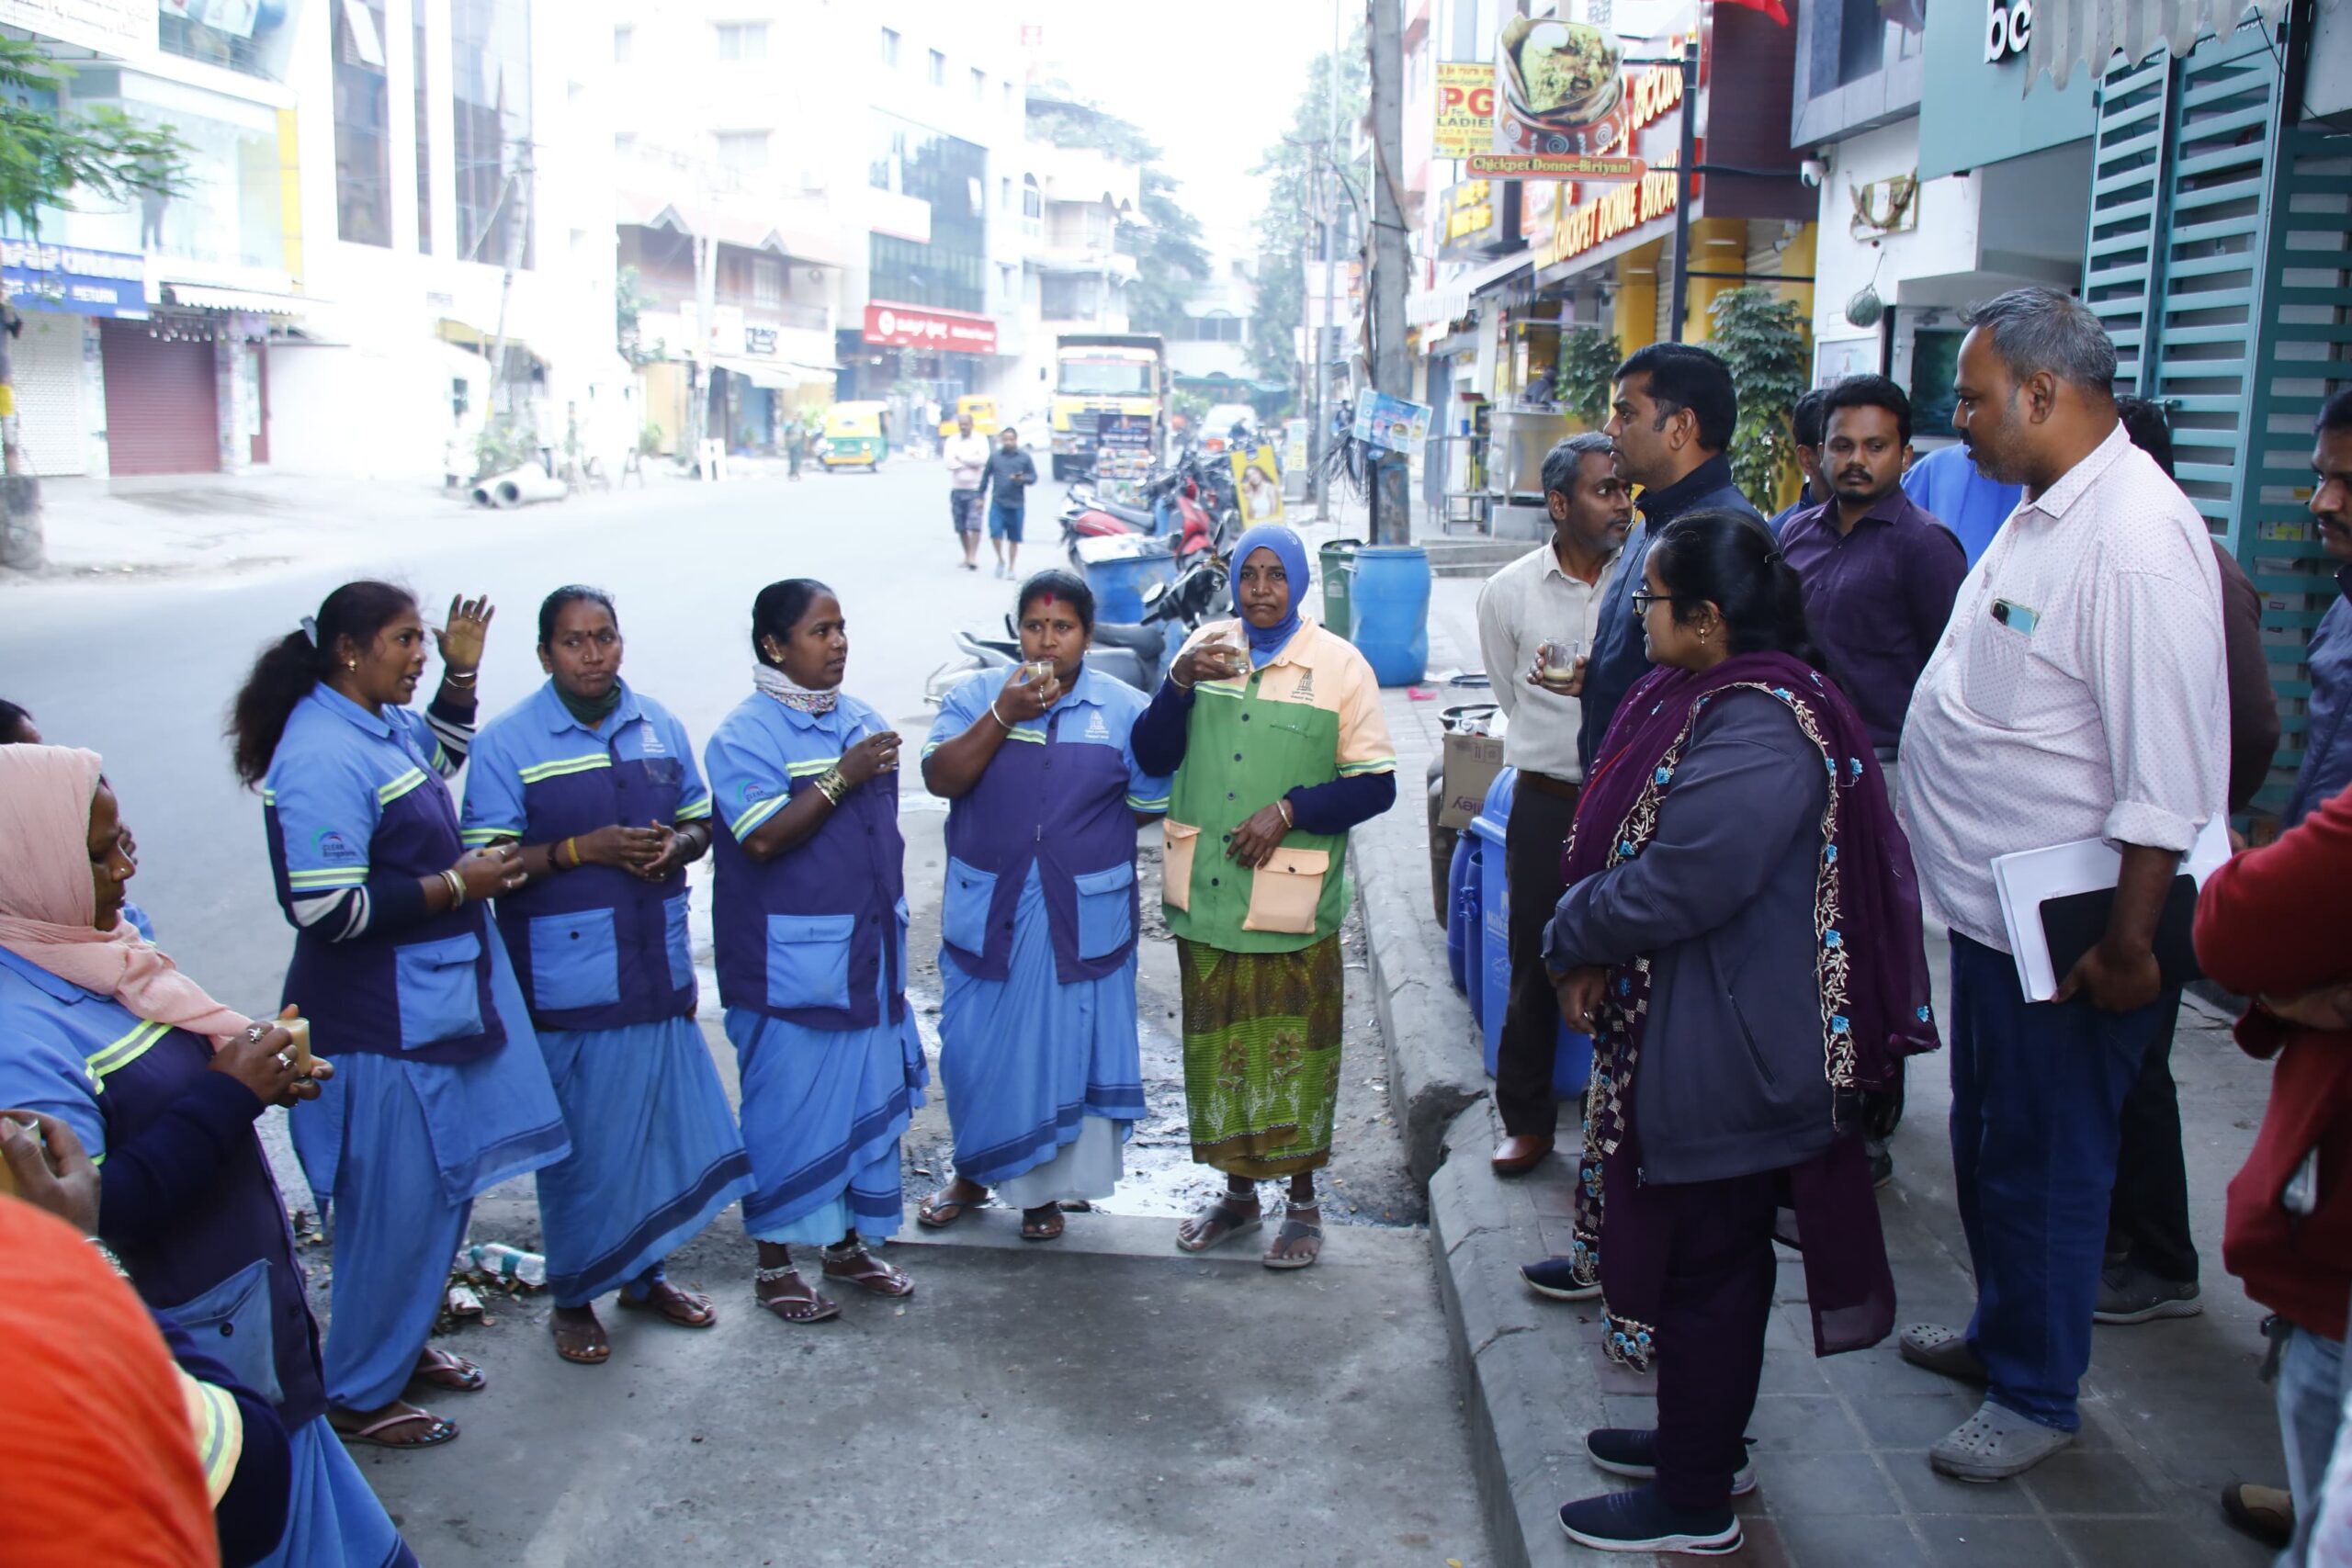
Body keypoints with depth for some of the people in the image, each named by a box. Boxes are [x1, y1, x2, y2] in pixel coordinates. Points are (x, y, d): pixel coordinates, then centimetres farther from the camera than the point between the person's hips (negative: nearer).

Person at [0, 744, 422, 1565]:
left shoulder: (92, 949, 2)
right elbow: (88, 1220, -30)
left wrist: (258, 1075, -2)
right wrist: (228, 1094, -26)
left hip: (251, 1286, 8)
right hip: (190, 1340, -8)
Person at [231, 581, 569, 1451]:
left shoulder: (385, 725, 6)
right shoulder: (322, 757, -22)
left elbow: (443, 753, 31)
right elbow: (327, 910, -27)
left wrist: (463, 670, 16)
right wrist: (455, 884, -20)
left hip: (439, 1004, 10)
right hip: (380, 1026, -10)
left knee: (446, 1189, 20)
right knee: (396, 1209, 2)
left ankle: (405, 1343, 39)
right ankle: (360, 1395, 20)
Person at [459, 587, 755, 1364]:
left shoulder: (659, 726, 8)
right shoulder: (506, 743, -7)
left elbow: (698, 820, 15)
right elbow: (486, 862, -11)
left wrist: (674, 846, -8)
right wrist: (582, 849, -22)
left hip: (658, 971, 5)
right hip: (566, 982, -5)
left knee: (662, 1120, 13)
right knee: (582, 1141, 3)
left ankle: (644, 1275, 33)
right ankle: (574, 1298, 22)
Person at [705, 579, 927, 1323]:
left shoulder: (862, 720, 10)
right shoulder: (745, 734, -11)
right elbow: (763, 839, -23)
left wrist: (892, 924, 18)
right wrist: (841, 778, -23)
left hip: (869, 957, 7)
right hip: (790, 968, -7)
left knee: (871, 1100, 13)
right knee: (789, 1108, 2)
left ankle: (848, 1241, 29)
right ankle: (775, 1262, 17)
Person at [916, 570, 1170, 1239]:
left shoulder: (1125, 708, 0)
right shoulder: (976, 696, 1)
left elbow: (1150, 802, 0)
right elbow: (941, 777, -12)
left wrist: (1085, 830, -7)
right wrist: (1003, 715, -20)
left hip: (1083, 919, -1)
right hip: (988, 913, 1)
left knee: (1066, 1051, 8)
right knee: (976, 1048, 10)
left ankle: (1043, 1187, 26)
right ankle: (972, 1175, 32)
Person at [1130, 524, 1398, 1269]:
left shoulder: (1339, 665, -3)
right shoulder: (1205, 647, 6)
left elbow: (1375, 785, -4)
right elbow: (1152, 758, 4)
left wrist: (1289, 809, -15)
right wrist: (1179, 683, -12)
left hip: (1293, 902, -3)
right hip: (1206, 894, 3)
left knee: (1294, 1051, 5)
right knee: (1218, 1047, 13)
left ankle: (1302, 1203, 22)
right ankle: (1238, 1192, 30)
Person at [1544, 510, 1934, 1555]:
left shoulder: (1759, 732, -26)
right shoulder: (1698, 697, 8)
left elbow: (1674, 885, -29)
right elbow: (1621, 837, 11)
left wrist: (1575, 939, -11)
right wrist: (1587, 943, -5)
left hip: (1727, 1056, -10)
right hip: (1683, 1040, 10)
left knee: (1708, 1265, 4)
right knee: (1694, 1250, 22)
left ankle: (1694, 1506, 20)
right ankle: (1700, 1439, 40)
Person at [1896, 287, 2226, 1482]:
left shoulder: (2137, 537, -22)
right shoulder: (2040, 513, 9)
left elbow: (2169, 773, -24)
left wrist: (2129, 945, -22)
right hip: (1990, 905, 9)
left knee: (2045, 1162, 7)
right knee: (1984, 1142, 22)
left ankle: (2035, 1394, 25)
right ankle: (1999, 1330, 42)